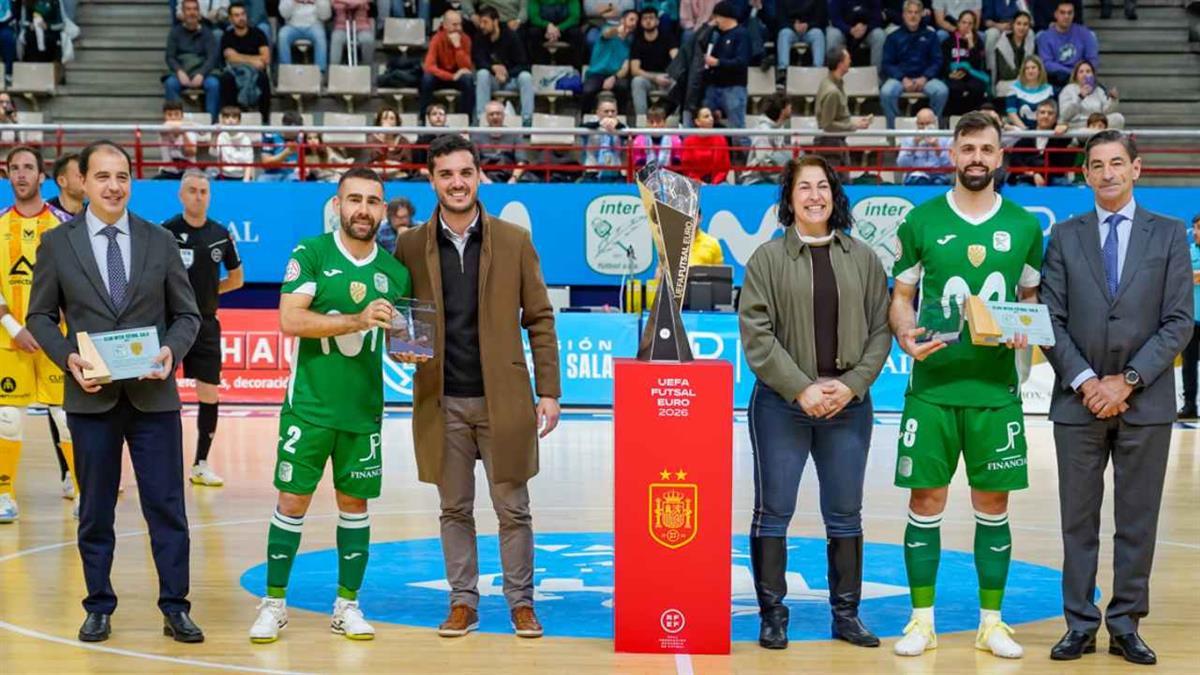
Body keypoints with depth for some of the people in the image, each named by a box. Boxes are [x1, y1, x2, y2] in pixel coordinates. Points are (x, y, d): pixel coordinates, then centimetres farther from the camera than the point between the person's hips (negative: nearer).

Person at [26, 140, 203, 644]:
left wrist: (171, 350, -13)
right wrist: (68, 358, -12)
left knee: (166, 506, 2)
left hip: (153, 394, 0)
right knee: (95, 508, 9)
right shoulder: (57, 243, 2)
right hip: (91, 396, 0)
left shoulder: (160, 241, 5)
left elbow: (186, 313, 7)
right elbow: (40, 316, 5)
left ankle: (175, 609, 10)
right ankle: (99, 607, 20)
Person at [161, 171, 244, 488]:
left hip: (206, 324, 3)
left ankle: (201, 464, 15)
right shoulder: (166, 232, -6)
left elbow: (236, 278, 17)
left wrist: (207, 290, 8)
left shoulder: (220, 235, 5)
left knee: (210, 394, 4)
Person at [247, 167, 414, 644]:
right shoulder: (310, 253, -5)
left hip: (365, 409, 3)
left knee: (354, 504, 9)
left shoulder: (395, 272, 5)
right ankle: (274, 603, 13)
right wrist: (358, 320, -25)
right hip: (309, 404, -3)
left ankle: (347, 605, 20)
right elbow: (289, 319, -16)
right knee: (292, 501, 1)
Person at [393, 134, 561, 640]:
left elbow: (539, 319, 2)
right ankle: (463, 602, 20)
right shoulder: (411, 246, 3)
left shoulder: (514, 241, 1)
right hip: (441, 402, 1)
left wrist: (549, 391, -2)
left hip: (503, 398, -1)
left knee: (513, 509, 5)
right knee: (455, 509, 9)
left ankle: (521, 602, 18)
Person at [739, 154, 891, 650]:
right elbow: (756, 334, -6)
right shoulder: (768, 258, 0)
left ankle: (846, 614, 19)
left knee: (845, 516, 9)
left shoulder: (863, 258, 7)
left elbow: (881, 329, 5)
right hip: (782, 404, -2)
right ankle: (772, 615, 11)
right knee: (773, 513, 2)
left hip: (849, 405, 2)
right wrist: (801, 389, -13)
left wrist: (852, 385, -8)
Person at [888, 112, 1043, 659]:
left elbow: (1033, 295, 16)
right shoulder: (921, 220, 2)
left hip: (996, 389, 1)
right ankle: (922, 620, 11)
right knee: (926, 501, 1)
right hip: (932, 386, -1)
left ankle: (991, 623, 16)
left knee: (993, 506, 5)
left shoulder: (1023, 225, 6)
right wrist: (906, 335, -12)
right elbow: (901, 297, 7)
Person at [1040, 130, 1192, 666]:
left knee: (1138, 520, 5)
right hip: (1079, 400, 1)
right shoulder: (1065, 236, 6)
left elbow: (1179, 321, -3)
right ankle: (1080, 624, 12)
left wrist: (1128, 381, -11)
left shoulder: (1169, 234, 4)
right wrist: (1085, 381, -10)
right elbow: (1051, 320, 1)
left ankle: (1125, 625, 13)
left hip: (1146, 402, 0)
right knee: (1078, 519, 5)